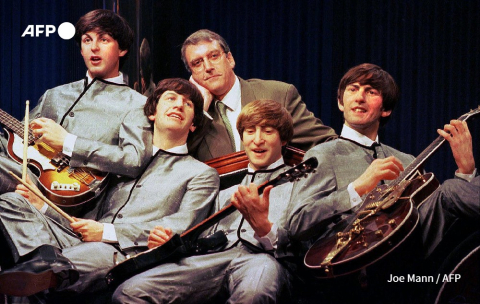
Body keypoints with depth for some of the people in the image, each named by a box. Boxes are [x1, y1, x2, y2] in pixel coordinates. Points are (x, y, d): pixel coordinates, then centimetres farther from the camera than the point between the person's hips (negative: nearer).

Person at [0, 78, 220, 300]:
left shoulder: (202, 174, 16)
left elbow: (180, 229, -2)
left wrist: (109, 232, -11)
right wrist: (43, 208, 8)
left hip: (128, 255, -5)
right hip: (83, 242, 5)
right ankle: (49, 261, -46)